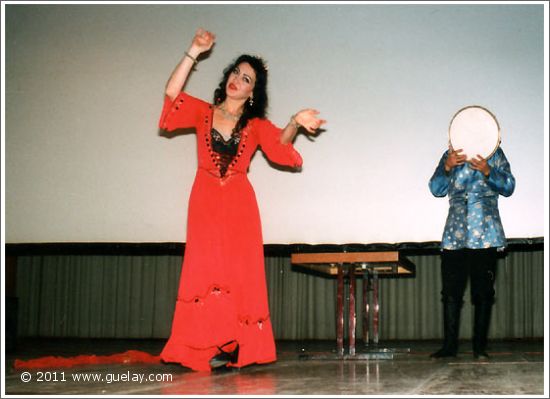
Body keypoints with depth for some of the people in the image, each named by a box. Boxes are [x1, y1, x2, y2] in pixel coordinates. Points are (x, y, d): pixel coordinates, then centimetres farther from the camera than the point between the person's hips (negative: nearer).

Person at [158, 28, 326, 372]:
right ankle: (210, 345, -5)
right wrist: (194, 53, -13)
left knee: (239, 272, -4)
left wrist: (295, 123, -27)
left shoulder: (256, 125, 11)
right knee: (206, 269, -6)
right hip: (205, 201, 0)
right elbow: (172, 95, -7)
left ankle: (234, 347, -1)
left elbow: (280, 144, -7)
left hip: (239, 204, 1)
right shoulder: (203, 112, 9)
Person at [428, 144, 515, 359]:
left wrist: (487, 171, -14)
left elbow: (508, 187, 3)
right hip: (455, 234, 2)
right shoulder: (450, 155, 16)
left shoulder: (495, 154, 11)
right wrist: (447, 167, -11)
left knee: (483, 292, 0)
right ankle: (449, 345, 5)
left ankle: (480, 347, 7)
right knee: (451, 291, -1)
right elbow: (436, 189, 8)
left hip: (485, 235, -1)